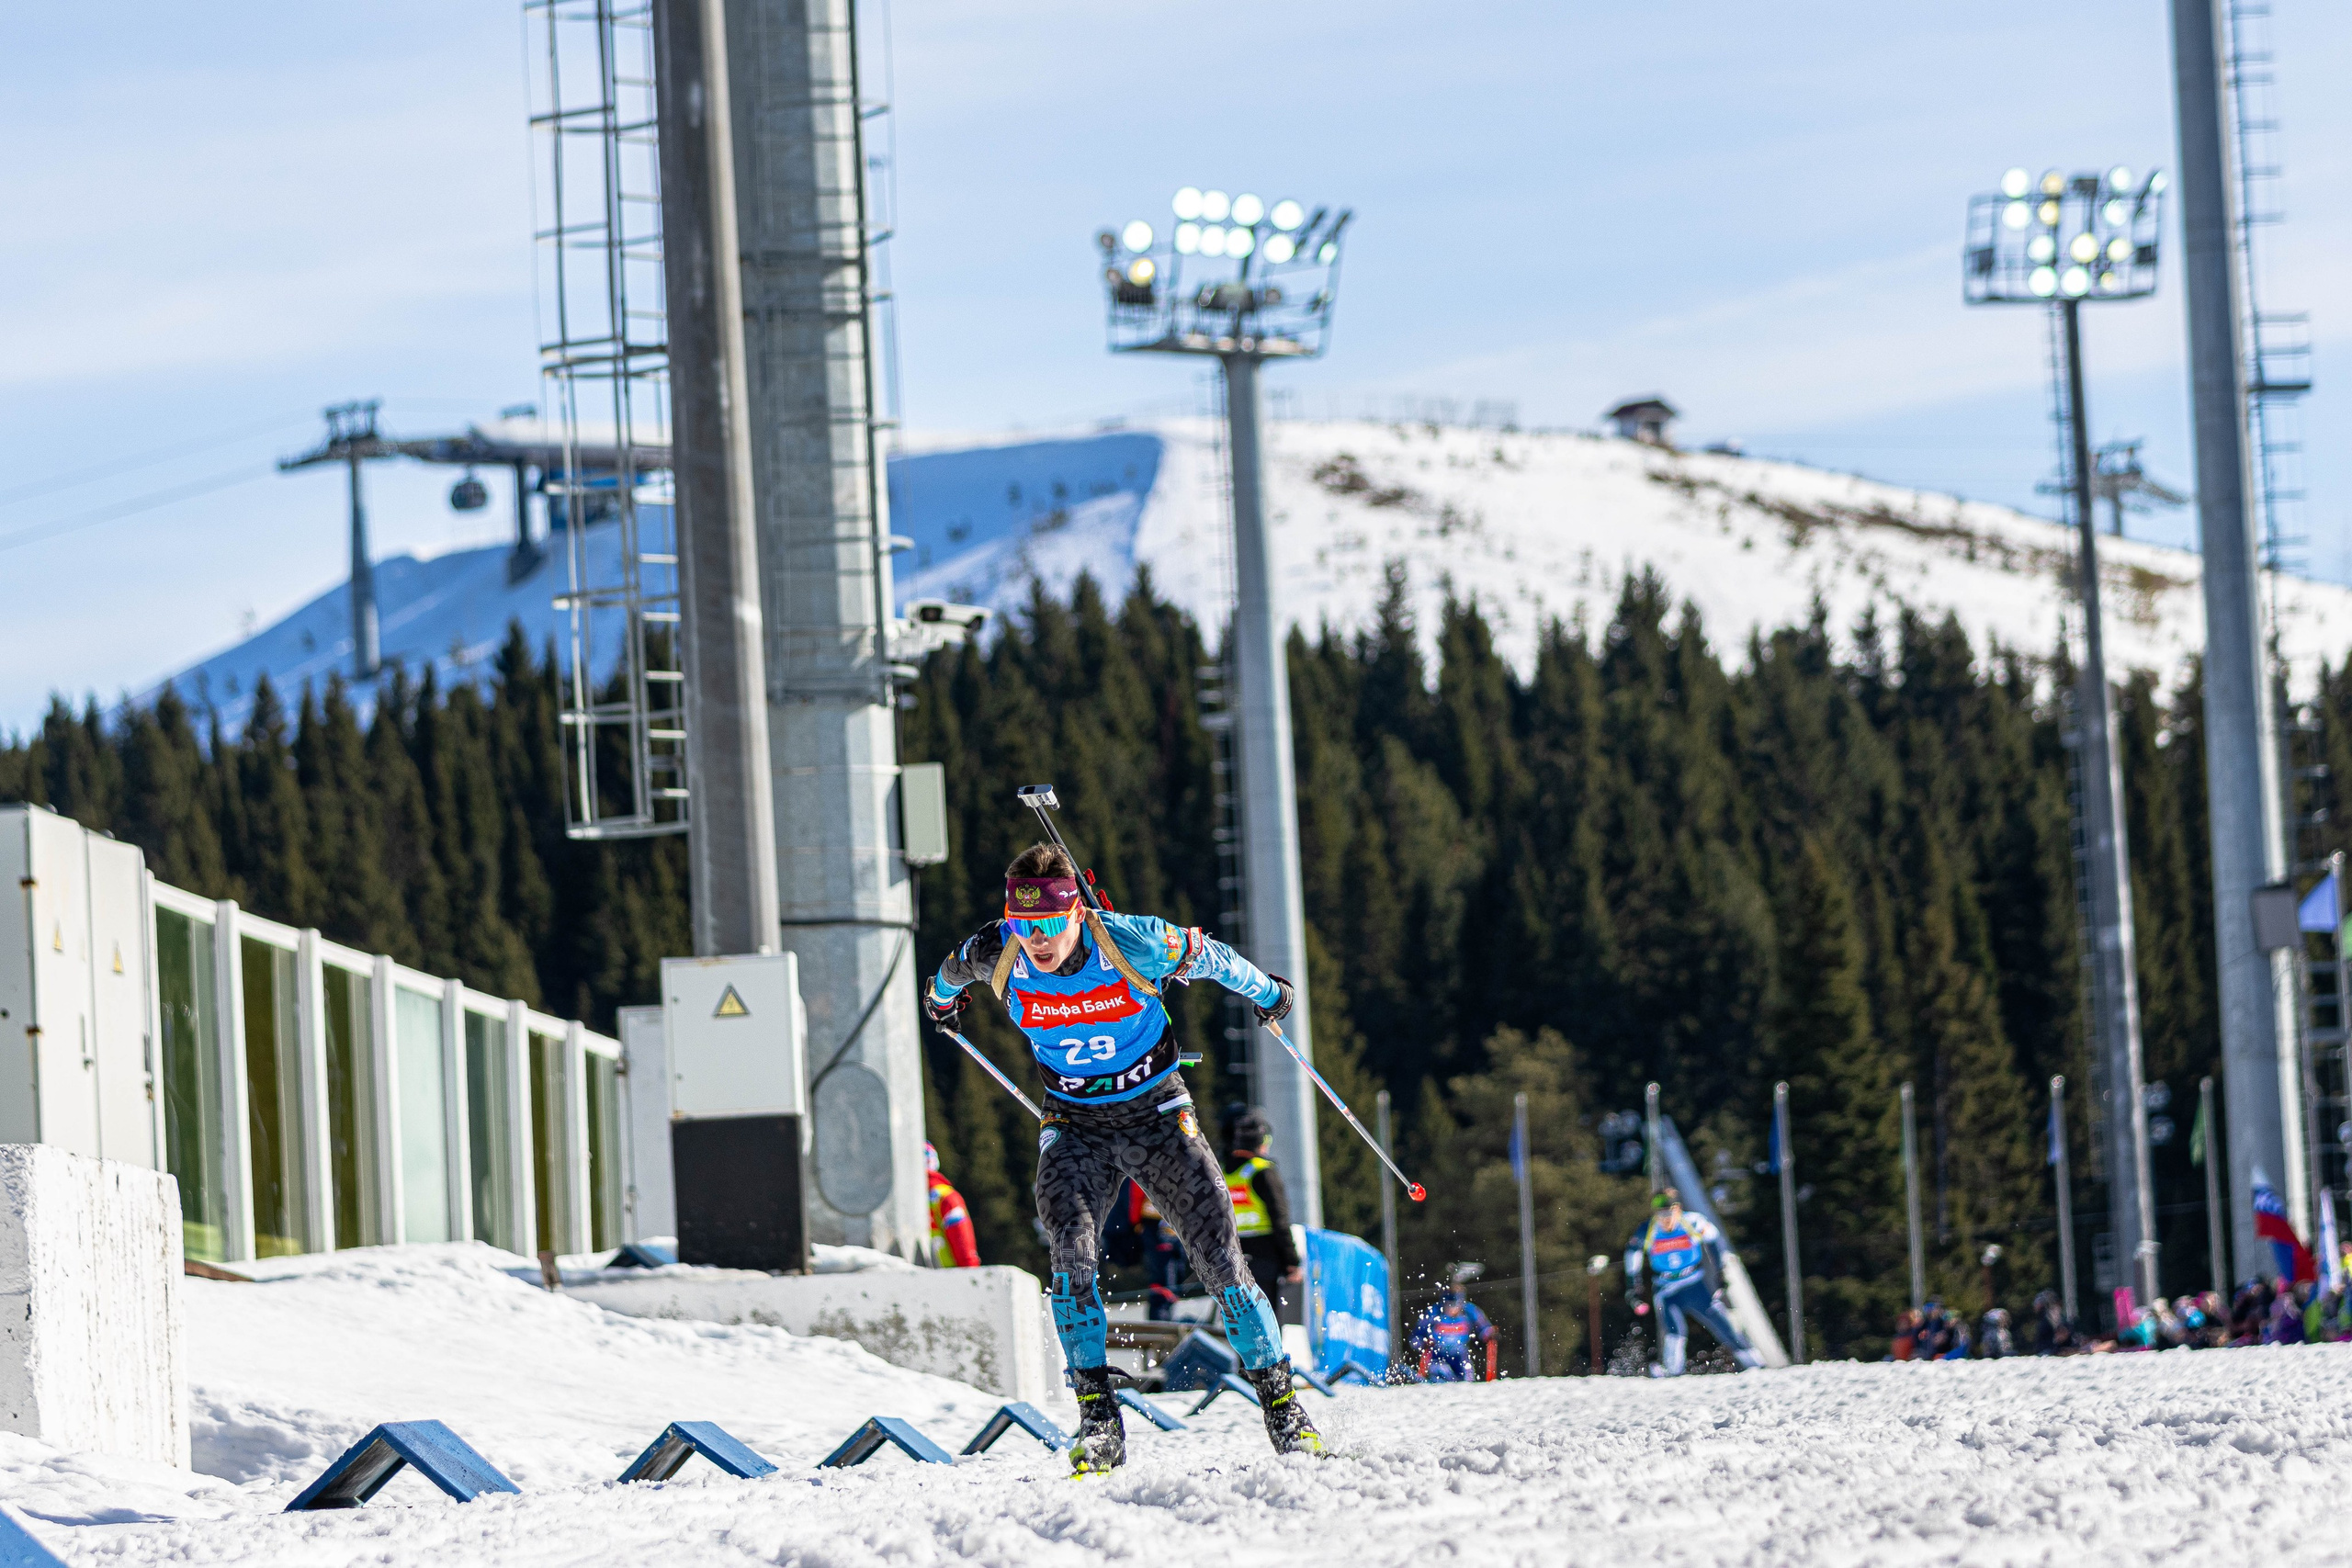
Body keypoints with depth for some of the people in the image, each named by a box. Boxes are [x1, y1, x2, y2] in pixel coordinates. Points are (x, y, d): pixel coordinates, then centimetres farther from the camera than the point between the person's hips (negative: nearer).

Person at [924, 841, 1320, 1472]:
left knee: (1218, 1254, -9)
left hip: (1157, 1115, -1)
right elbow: (955, 970, 9)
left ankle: (1280, 1402, 5)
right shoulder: (996, 954, -17)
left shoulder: (1134, 944, -25)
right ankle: (1097, 1417, -19)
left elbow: (1211, 958, -4)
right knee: (1070, 1250, -23)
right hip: (1075, 1125, 1)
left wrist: (1266, 992, 14)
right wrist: (943, 997, 32)